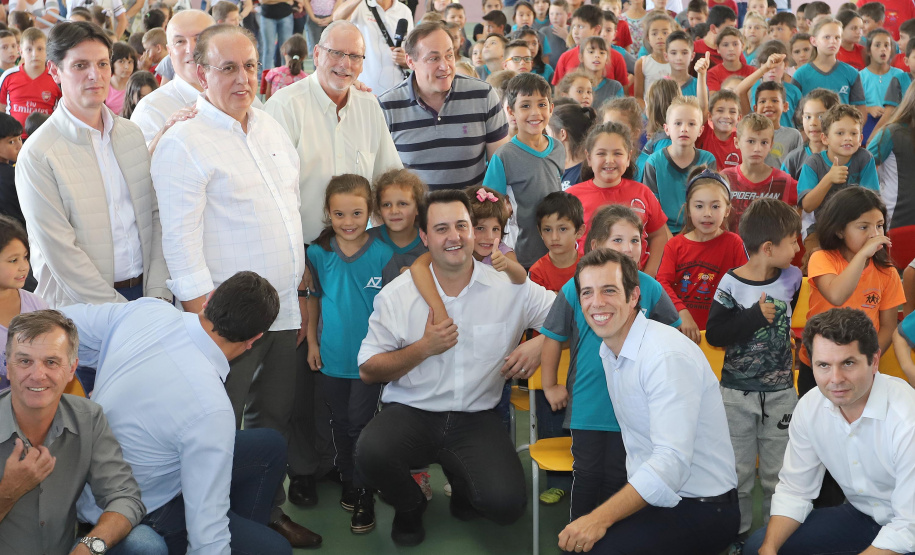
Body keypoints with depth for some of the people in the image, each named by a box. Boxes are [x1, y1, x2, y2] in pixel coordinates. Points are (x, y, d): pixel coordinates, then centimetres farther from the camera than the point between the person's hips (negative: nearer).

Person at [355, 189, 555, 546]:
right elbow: (368, 371, -1)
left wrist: (541, 343, -12)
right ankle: (409, 507, 6)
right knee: (370, 452, -32)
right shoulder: (397, 295, -2)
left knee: (507, 505, -22)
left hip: (475, 418, 0)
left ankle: (460, 479, 17)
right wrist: (424, 347, -14)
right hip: (410, 412, 0)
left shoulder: (511, 287, -1)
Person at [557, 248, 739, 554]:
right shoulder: (609, 351, 7)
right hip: (648, 494, 8)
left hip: (701, 508, -8)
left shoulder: (669, 356, -22)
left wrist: (601, 518, -34)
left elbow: (672, 461, -30)